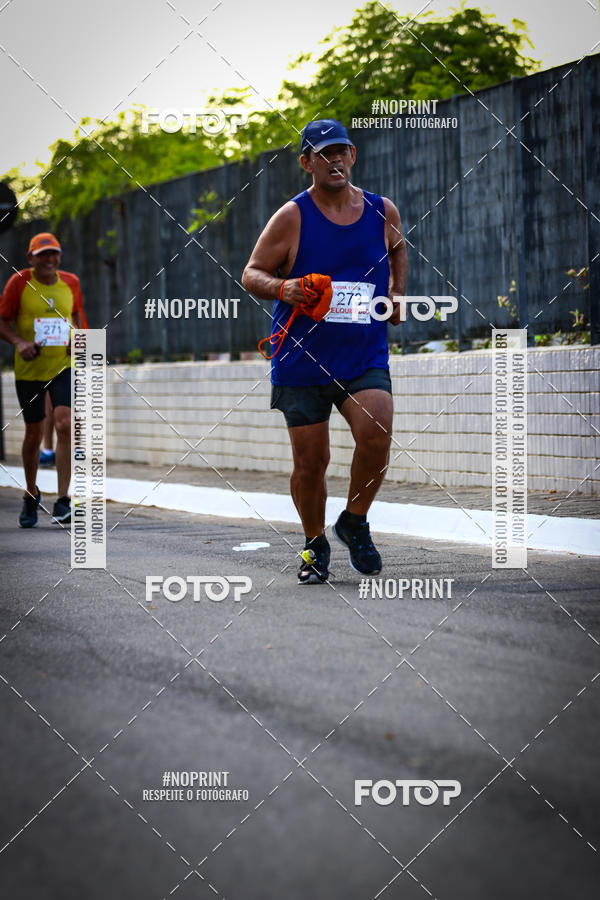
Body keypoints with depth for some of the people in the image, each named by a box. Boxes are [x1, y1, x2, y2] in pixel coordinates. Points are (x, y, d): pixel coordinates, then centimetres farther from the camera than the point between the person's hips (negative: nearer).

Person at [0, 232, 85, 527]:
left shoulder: (70, 282, 4)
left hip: (64, 366, 1)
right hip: (29, 369, -1)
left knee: (65, 425, -17)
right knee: (34, 434, 8)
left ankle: (62, 501, -15)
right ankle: (31, 495, 32)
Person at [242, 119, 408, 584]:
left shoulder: (383, 212, 5)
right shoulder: (292, 217, -5)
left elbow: (398, 250, 27)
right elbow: (252, 273, -2)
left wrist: (396, 294, 13)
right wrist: (284, 289, -21)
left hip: (365, 358, 1)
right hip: (302, 361, -1)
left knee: (376, 432, -22)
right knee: (310, 461, 1)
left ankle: (354, 524, 3)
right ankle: (315, 545, 25)